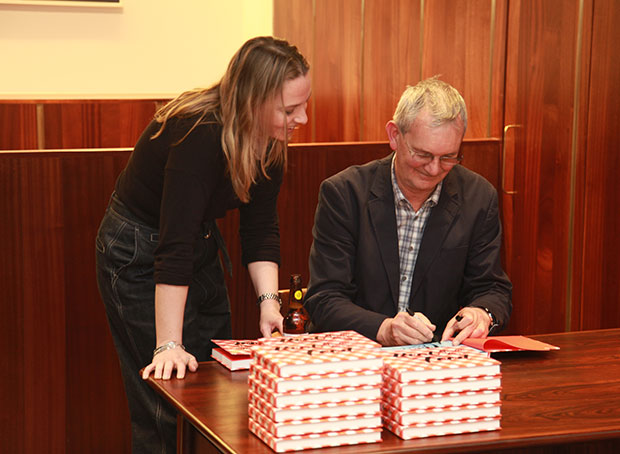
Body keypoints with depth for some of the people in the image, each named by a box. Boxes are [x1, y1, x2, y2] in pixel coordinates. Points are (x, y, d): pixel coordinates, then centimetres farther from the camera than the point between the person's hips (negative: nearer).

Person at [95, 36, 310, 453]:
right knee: (166, 411, -5)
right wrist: (169, 345, -39)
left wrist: (269, 299, -19)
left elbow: (261, 228, -5)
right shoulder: (200, 135, -34)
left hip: (202, 248, 8)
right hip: (139, 257, -8)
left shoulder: (269, 142, -11)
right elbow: (174, 246, -37)